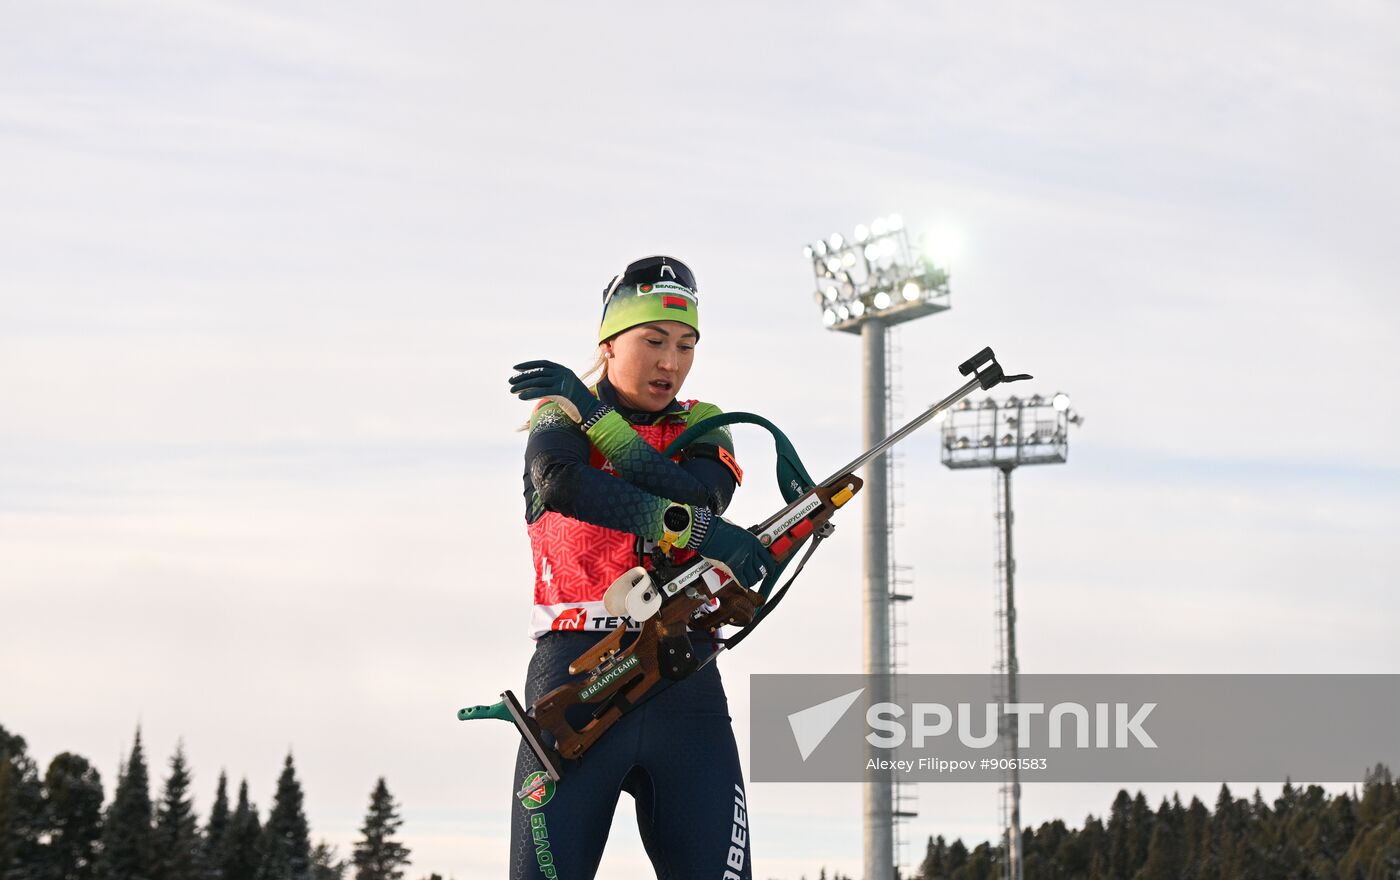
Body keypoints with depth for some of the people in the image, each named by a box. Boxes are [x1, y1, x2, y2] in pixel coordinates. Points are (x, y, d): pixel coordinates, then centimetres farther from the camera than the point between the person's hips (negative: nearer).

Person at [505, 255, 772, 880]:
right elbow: (559, 481, -16)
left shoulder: (703, 429, 18)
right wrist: (694, 530, -20)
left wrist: (593, 412, -5)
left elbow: (694, 494, -6)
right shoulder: (560, 417, 9)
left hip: (686, 687, 3)